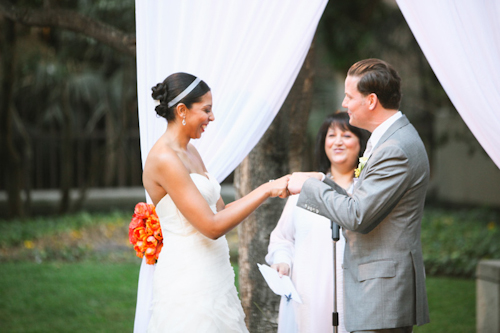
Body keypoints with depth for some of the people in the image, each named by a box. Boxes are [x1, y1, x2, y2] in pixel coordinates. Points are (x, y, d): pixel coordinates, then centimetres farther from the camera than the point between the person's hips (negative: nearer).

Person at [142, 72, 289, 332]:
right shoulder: (164, 159, -16)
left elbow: (219, 211, 13)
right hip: (188, 284, -9)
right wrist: (265, 190, -16)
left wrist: (270, 191, 3)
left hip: (214, 278, 9)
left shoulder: (190, 152, 13)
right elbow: (212, 227, -19)